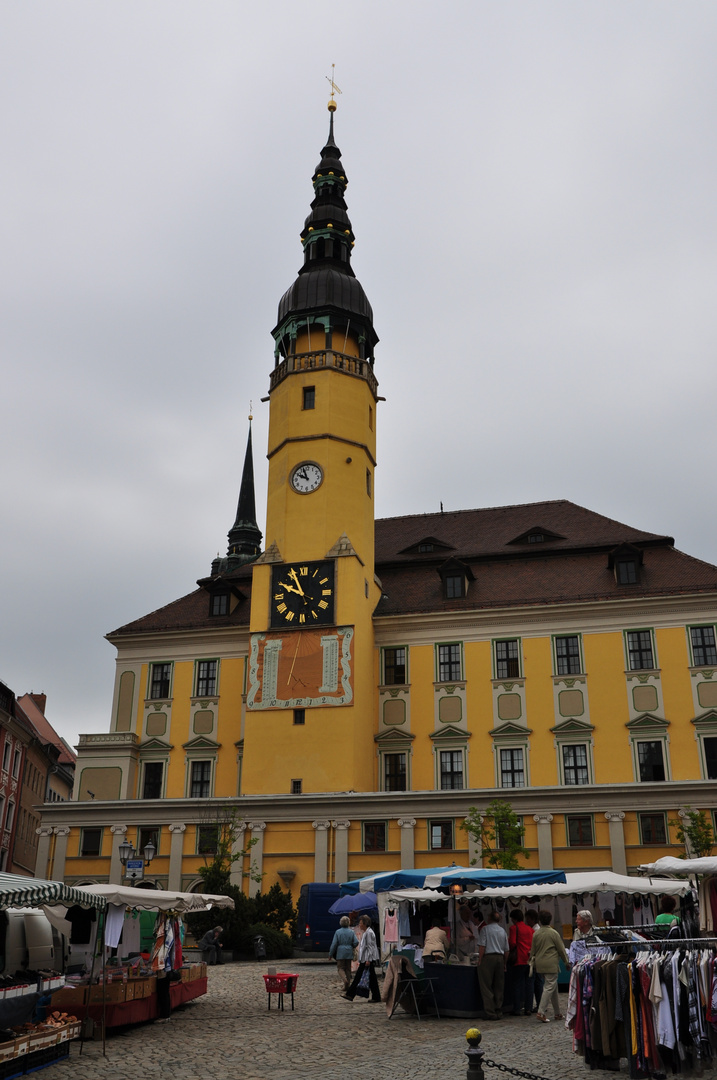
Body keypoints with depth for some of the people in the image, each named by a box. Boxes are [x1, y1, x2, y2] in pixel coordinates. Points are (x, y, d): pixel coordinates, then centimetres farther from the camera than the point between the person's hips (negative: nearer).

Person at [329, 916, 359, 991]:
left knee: (341, 968, 6)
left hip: (340, 953, -2)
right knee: (348, 968, 11)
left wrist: (331, 954, 2)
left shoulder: (338, 932, -6)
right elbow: (356, 942, -6)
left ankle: (344, 980, -21)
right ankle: (347, 986, 12)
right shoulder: (351, 932, 0)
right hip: (349, 953, 2)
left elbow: (334, 944, -6)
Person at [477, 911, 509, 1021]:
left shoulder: (485, 929, -3)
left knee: (486, 987, -1)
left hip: (488, 958, -5)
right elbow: (506, 950, 12)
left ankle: (491, 1013, -5)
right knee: (499, 988, 11)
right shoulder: (503, 931, 12)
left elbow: (482, 946, -10)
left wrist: (480, 961, -6)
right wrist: (505, 963, 20)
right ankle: (499, 1012, 13)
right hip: (500, 958, 5)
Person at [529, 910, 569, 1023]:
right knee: (550, 987, -3)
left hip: (540, 963, 6)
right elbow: (561, 949, -4)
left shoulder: (536, 934, 5)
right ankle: (541, 1012, -11)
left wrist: (533, 960, 27)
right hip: (551, 963, -6)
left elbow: (533, 950, 12)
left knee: (554, 988, 16)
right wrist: (566, 961, 9)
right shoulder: (553, 933, -8)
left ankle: (557, 1013, 20)